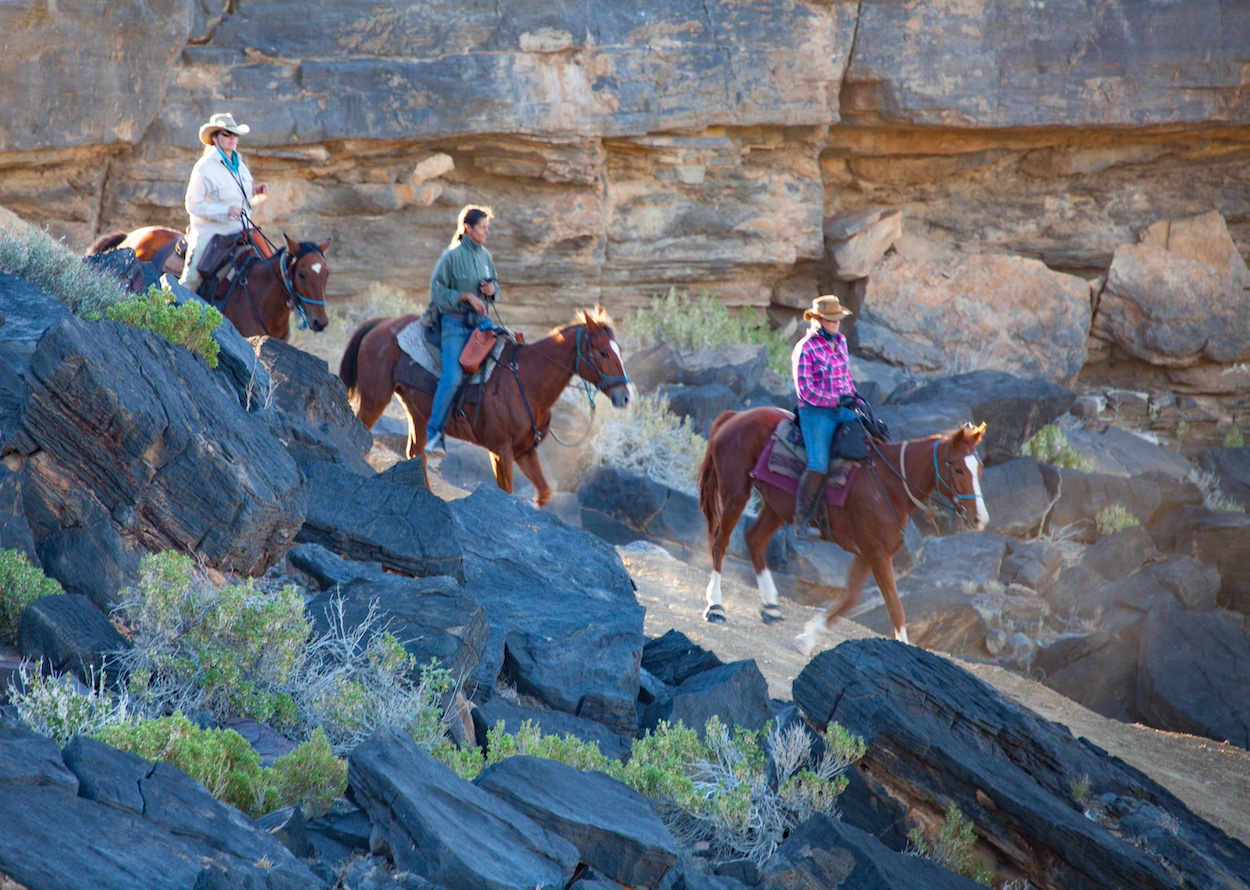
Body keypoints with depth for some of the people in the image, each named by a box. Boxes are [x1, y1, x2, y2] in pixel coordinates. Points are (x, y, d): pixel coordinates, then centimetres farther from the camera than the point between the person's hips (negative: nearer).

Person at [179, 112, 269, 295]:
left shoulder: (240, 165, 11)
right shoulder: (205, 168, -11)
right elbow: (192, 204, -14)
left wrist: (258, 193, 1)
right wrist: (225, 211, -24)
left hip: (239, 233, 6)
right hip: (209, 237, -6)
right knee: (191, 282, -9)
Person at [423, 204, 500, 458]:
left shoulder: (485, 256, 10)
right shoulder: (452, 256, -8)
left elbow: (495, 286, 22)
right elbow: (437, 290, -8)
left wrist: (492, 290, -2)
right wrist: (467, 297, -17)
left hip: (480, 319, 6)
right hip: (455, 322, -6)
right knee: (453, 377, -19)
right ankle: (434, 433, -12)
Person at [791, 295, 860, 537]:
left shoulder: (840, 341, 10)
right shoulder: (805, 349, -11)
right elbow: (806, 391, -15)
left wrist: (855, 399, 10)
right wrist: (838, 399, -17)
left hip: (843, 410, 7)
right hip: (816, 411, -7)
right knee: (819, 465, -22)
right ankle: (801, 517, -8)